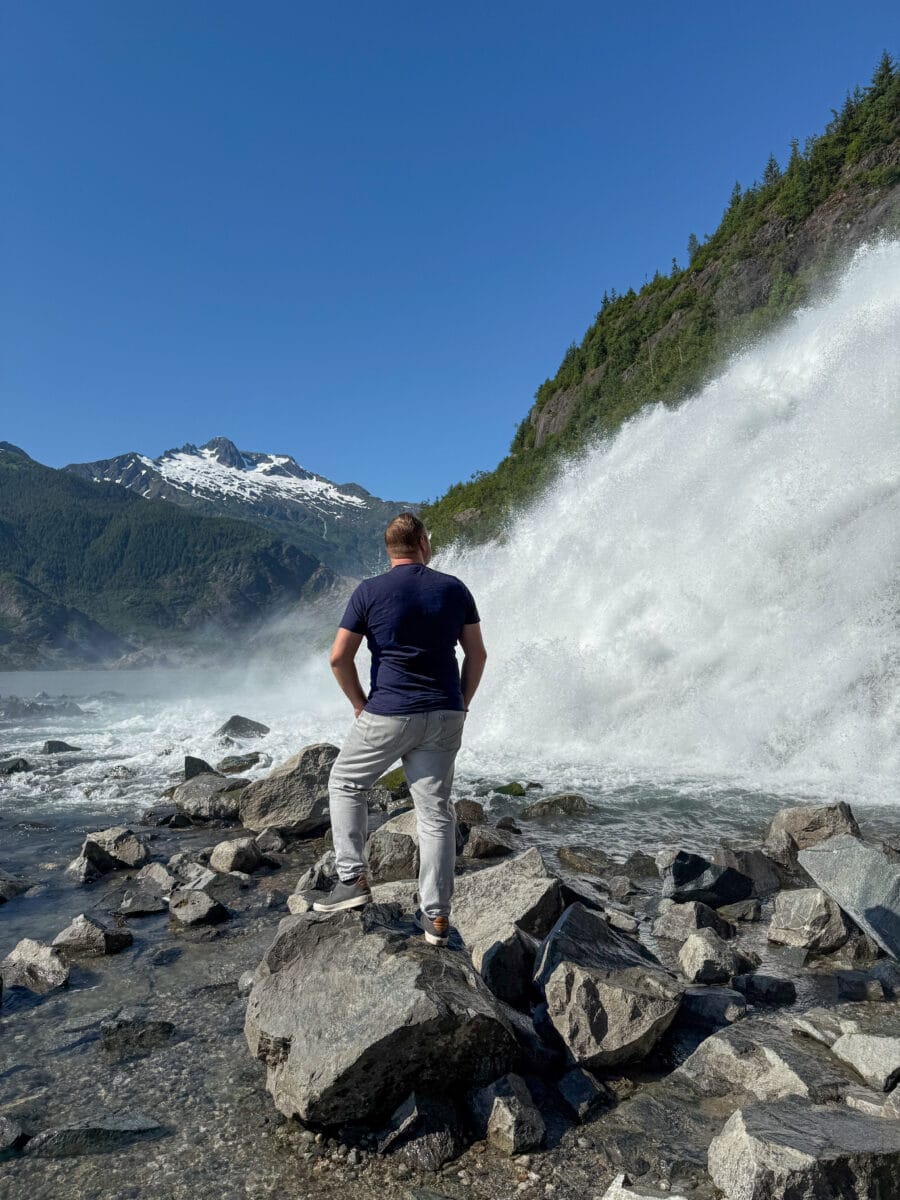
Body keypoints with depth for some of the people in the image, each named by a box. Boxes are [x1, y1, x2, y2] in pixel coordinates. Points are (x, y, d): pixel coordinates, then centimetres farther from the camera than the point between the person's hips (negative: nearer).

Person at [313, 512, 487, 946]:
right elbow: (477, 654, 6)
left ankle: (352, 878, 13)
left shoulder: (369, 592, -4)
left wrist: (360, 705, 8)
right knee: (435, 811, 9)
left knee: (345, 784, 20)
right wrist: (461, 704, 14)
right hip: (444, 718, 3)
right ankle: (436, 915, 12)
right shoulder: (454, 588, 3)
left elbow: (339, 657, -5)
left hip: (387, 715, -3)